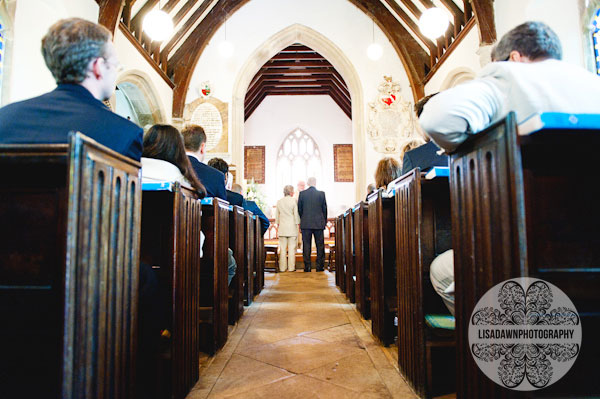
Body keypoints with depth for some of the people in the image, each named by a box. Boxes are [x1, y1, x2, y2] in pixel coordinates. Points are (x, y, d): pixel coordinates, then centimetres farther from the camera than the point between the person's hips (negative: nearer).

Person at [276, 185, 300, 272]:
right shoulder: (293, 201, -7)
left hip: (282, 228, 3)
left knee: (282, 248, 7)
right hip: (292, 228, -3)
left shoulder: (279, 202, 5)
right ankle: (291, 268, 4)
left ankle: (282, 267, 9)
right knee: (291, 248, 2)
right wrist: (298, 224, 5)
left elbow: (277, 215, 11)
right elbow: (296, 214, -5)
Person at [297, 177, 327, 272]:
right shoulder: (321, 194, -2)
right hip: (319, 223, 0)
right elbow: (324, 209, 3)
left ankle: (307, 266, 5)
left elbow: (299, 209, 3)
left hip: (305, 224, 0)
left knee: (306, 245, 5)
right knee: (320, 245, 8)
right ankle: (319, 266, 10)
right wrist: (324, 221, 14)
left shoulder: (302, 193, -2)